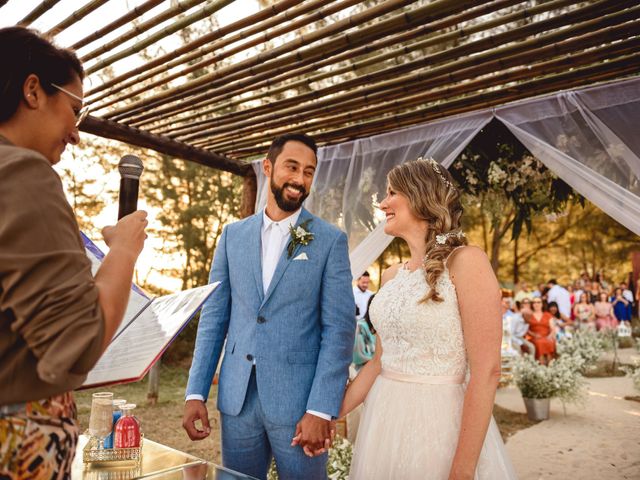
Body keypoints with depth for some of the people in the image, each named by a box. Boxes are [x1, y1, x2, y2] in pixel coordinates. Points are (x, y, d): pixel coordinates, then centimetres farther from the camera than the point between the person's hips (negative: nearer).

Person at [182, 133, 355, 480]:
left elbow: (339, 327, -8)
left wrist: (321, 409, -13)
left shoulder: (331, 240, -5)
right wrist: (196, 392, 1)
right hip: (236, 399, 3)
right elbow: (214, 316, 5)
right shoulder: (233, 235, 5)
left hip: (298, 400, -3)